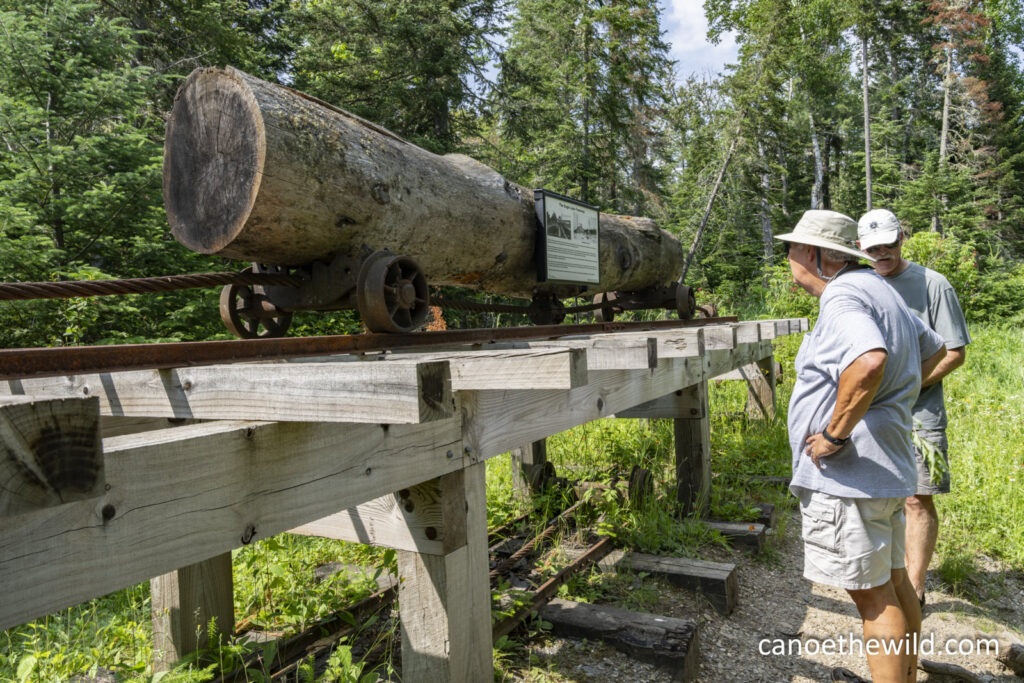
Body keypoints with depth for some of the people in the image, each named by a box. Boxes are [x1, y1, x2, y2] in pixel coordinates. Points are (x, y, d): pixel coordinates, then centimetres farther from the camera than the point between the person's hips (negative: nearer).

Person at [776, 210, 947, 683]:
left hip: (847, 472, -10)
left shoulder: (842, 298, -18)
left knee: (872, 592, 0)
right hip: (888, 466, 10)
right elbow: (933, 350, 29)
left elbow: (869, 361, -38)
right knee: (892, 581, 21)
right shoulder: (876, 289, 15)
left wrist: (836, 434, -27)